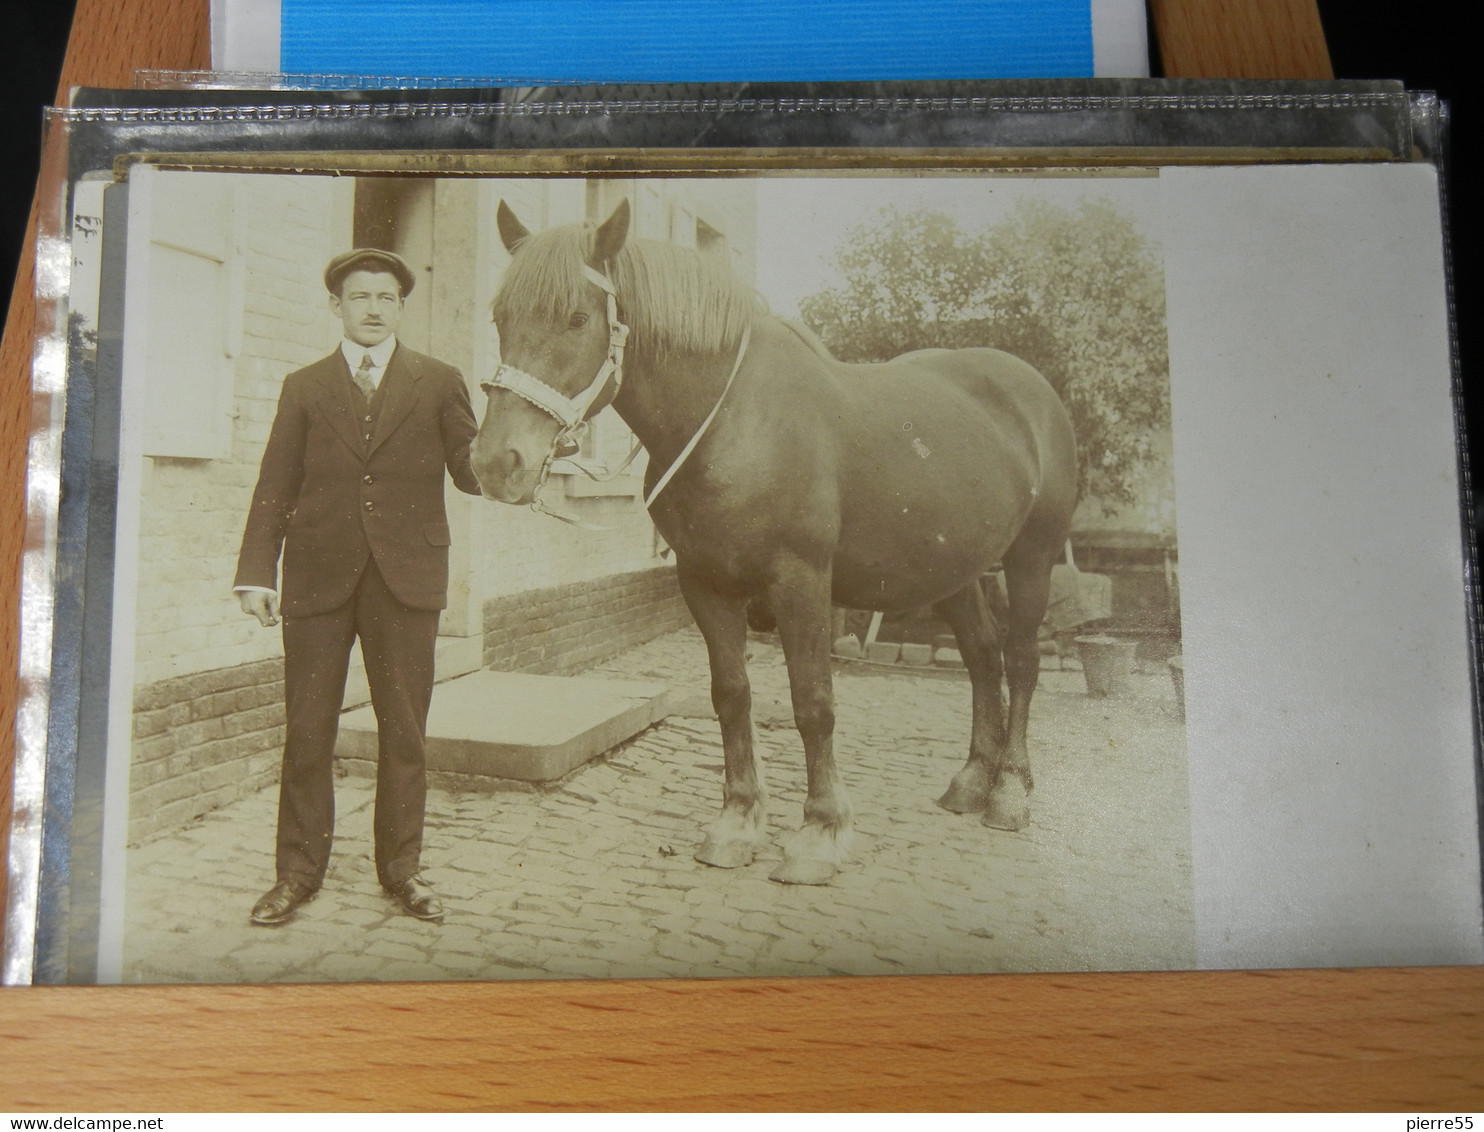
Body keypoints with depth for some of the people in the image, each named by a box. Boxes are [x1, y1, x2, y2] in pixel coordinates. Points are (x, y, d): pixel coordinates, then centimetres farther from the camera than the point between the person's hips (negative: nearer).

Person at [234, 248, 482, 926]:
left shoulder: (439, 384, 9)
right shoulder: (304, 388, 11)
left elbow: (473, 474, 4)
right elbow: (275, 488, 7)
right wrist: (256, 574, -2)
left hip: (406, 578, -1)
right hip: (317, 578, 1)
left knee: (404, 731, 5)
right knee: (306, 732, 6)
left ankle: (401, 868, 19)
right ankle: (298, 871, 20)